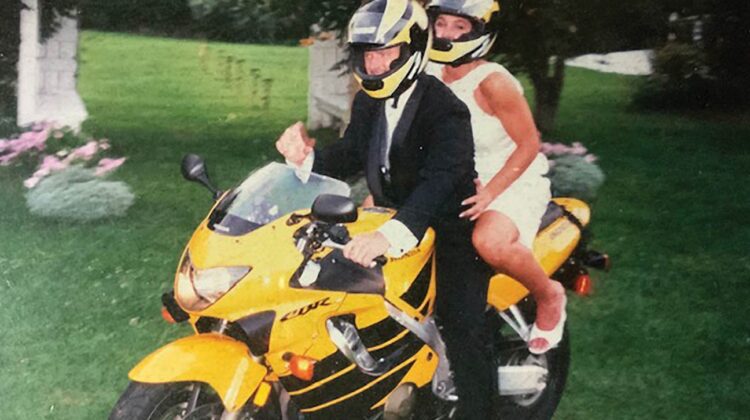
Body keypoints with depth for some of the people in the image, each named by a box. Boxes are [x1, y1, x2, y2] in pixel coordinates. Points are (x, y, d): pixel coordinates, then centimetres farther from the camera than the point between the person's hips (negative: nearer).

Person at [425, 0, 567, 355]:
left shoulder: (492, 82, -20)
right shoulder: (431, 77, 1)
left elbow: (528, 144, -18)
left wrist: (489, 192, -26)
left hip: (513, 182, -8)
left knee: (490, 242, -39)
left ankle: (548, 295, -7)